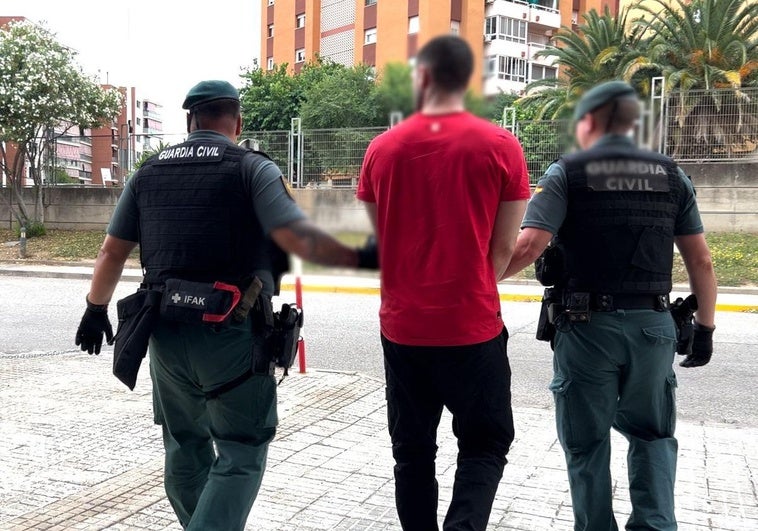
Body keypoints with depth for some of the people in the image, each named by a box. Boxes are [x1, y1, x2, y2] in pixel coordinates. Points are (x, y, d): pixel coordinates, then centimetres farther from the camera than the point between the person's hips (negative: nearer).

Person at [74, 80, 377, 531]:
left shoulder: (149, 173, 11)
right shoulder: (252, 169, -5)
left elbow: (113, 251, 13)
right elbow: (297, 238, -18)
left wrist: (96, 309, 26)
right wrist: (361, 258, -11)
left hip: (167, 332, 5)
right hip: (231, 335, -5)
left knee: (185, 445, 22)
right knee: (241, 455, 6)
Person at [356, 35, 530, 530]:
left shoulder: (382, 148, 0)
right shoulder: (500, 146, -5)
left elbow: (381, 240, 8)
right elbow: (504, 248, -2)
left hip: (402, 327, 2)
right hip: (473, 326, -2)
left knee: (412, 451, 16)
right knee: (485, 445, 13)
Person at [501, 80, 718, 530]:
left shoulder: (567, 173, -4)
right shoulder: (671, 175, 7)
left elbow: (528, 246, -17)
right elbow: (701, 261, 5)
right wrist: (705, 327, 14)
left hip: (587, 326, -3)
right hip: (653, 325, 3)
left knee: (588, 442, 13)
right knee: (652, 434, 21)